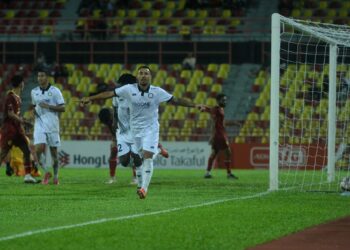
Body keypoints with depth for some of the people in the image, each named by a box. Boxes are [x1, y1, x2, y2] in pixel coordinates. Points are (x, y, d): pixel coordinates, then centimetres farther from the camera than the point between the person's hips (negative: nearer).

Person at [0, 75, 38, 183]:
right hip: (9, 128, -9)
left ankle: (27, 175, 3)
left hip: (17, 129, 9)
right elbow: (10, 114, -20)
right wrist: (23, 121, -23)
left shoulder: (17, 97, 13)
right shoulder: (10, 97, -15)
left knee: (27, 150, 3)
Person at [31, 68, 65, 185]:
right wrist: (34, 110, 3)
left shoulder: (55, 91, -3)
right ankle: (46, 172, 3)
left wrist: (48, 106, -17)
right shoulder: (34, 92, 10)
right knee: (39, 149, -16)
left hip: (52, 125, -2)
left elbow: (62, 108, -6)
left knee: (53, 151, 4)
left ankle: (55, 176, 19)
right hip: (39, 124, 2)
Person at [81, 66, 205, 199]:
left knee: (147, 156, -15)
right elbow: (110, 94, -5)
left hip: (151, 129, -2)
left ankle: (144, 188, -19)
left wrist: (195, 105, -10)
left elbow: (175, 100, -4)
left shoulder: (157, 92, -8)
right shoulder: (129, 89, -6)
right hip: (135, 128, 2)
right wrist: (90, 98, -8)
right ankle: (140, 185, 23)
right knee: (137, 159, 6)